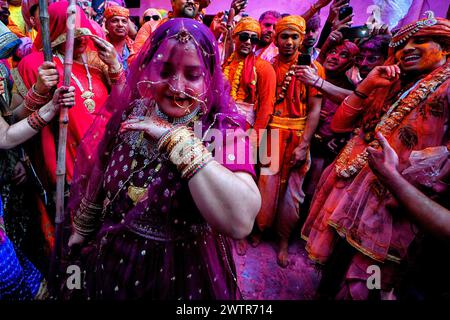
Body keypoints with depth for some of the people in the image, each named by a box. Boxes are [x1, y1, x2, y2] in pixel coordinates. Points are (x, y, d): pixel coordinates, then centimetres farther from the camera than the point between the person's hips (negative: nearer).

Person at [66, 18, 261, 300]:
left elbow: (241, 222, -37)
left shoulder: (224, 130, -21)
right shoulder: (131, 114, -8)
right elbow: (97, 182, 7)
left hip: (183, 274, -3)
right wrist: (82, 230, 19)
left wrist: (177, 139, -33)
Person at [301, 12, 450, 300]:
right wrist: (365, 87, -2)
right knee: (334, 264, 20)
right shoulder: (391, 86, 14)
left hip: (386, 206, -6)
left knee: (348, 284, 8)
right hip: (347, 187, 6)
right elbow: (339, 124, 10)